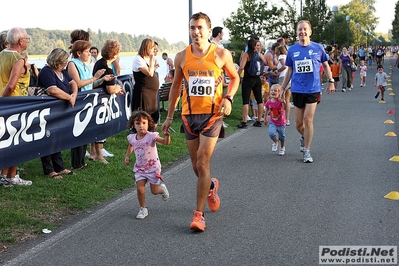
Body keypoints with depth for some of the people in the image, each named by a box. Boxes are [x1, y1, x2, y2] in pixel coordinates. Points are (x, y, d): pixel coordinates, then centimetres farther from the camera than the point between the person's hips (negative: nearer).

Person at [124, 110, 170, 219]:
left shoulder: (151, 136, -18)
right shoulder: (132, 138, -3)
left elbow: (166, 142, -31)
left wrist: (167, 135, -50)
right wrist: (127, 156, 11)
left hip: (153, 167, -3)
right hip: (140, 168, 3)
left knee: (154, 191, 5)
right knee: (140, 189, -7)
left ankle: (162, 188, 40)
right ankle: (143, 209, 11)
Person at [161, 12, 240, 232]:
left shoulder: (221, 54, -6)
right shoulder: (182, 57, 0)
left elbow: (235, 77, 9)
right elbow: (176, 86, 11)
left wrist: (229, 98, -10)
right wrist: (169, 117, 12)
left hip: (212, 115, -3)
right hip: (189, 115, 3)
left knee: (203, 162, -11)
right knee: (196, 166, 12)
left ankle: (199, 214, -4)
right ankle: (211, 186, 46)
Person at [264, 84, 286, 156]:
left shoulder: (280, 101, -20)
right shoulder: (269, 102, -9)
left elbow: (285, 108, -38)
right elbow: (267, 110, 10)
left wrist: (283, 101, -55)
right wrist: (265, 119, 15)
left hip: (281, 123, -2)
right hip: (272, 122, 2)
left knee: (282, 137, 13)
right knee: (271, 134, -22)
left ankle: (282, 148, 40)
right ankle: (275, 142, 11)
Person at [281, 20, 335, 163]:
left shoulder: (318, 48, -2)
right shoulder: (292, 50, 2)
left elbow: (325, 65, 11)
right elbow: (289, 70, 10)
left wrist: (331, 81, 5)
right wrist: (283, 88, 8)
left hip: (313, 89, -2)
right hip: (297, 90, 2)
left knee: (308, 120, -7)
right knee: (298, 123, 7)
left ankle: (306, 151, 3)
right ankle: (304, 137, 41)